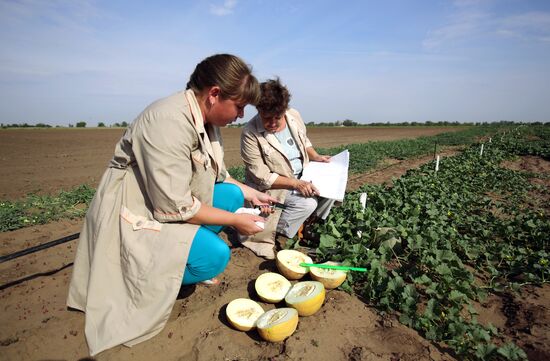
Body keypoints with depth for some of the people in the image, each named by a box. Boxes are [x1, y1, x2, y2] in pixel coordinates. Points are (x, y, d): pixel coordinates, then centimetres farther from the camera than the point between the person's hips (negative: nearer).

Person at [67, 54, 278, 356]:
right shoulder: (170, 122, -29)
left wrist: (250, 193, 7)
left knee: (233, 194, 2)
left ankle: (181, 255, 1)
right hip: (135, 216, -9)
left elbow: (214, 174, 13)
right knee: (214, 255, -23)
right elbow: (175, 207, -29)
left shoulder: (206, 118, 0)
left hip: (174, 201, 9)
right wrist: (235, 220, -20)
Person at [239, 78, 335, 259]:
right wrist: (296, 184, -28)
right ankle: (273, 233, -5)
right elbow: (262, 178, -23)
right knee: (308, 203, -27)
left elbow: (304, 141, 14)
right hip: (273, 188, -7)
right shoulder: (250, 134, -24)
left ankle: (311, 223, 16)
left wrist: (316, 157, -5)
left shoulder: (294, 115, -5)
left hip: (301, 178, 7)